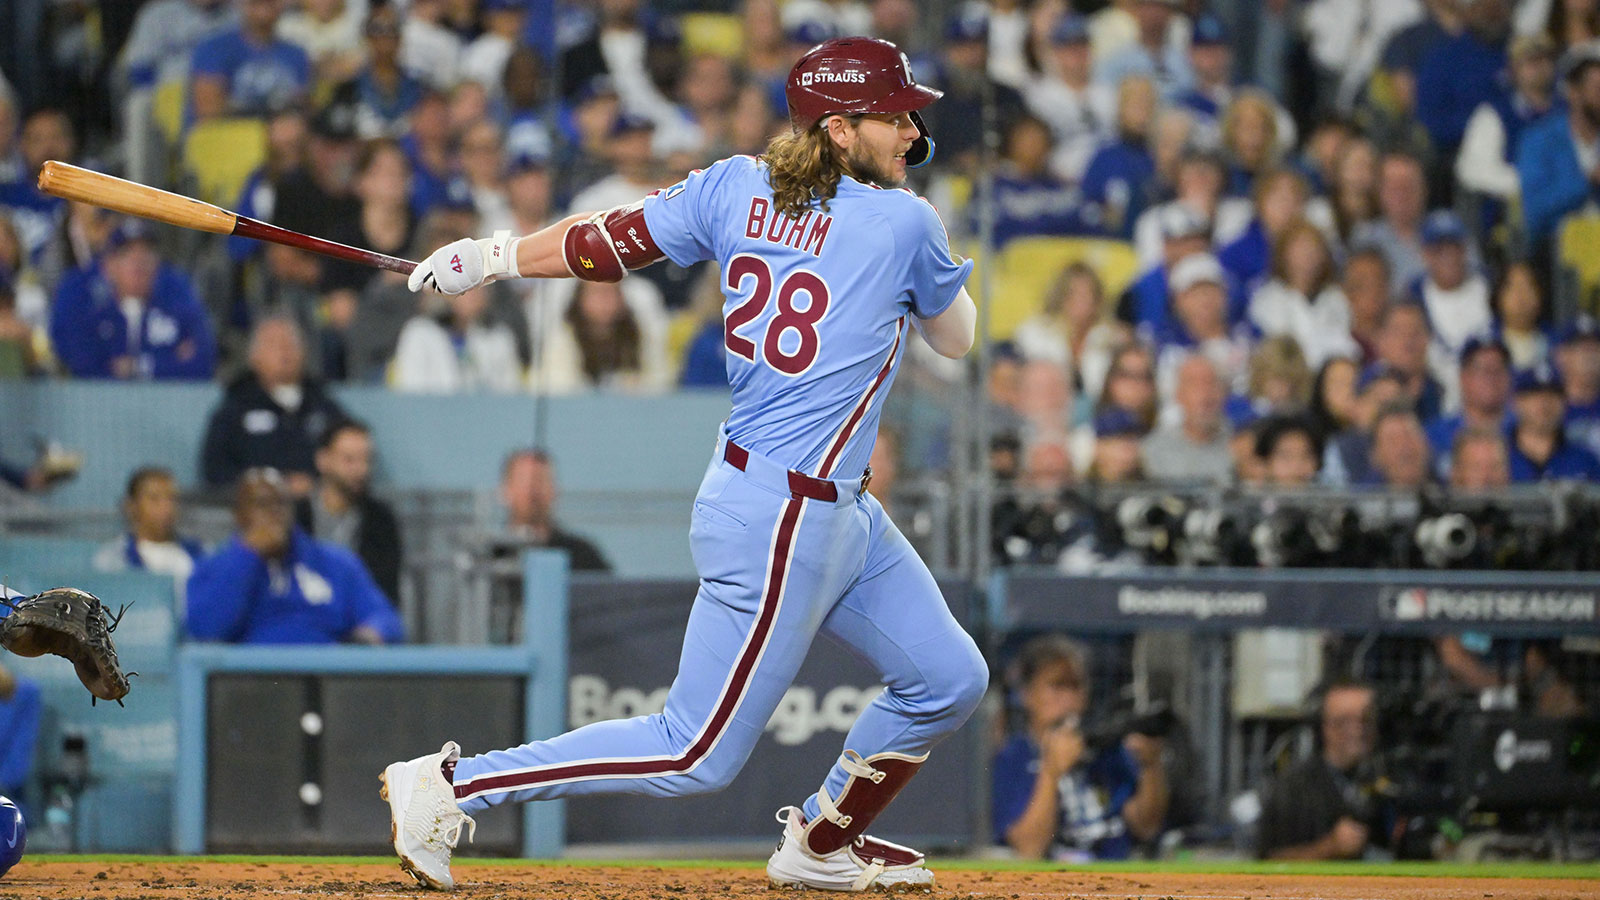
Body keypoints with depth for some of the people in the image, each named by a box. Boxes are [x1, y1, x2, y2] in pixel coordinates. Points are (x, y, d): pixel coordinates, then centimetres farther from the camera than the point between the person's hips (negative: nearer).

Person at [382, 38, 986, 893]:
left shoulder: (736, 188, 2)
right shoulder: (904, 224, -16)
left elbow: (604, 242, 3)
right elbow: (955, 335, 2)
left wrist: (489, 257, 14)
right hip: (782, 521, -9)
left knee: (948, 680, 17)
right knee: (696, 754, -2)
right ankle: (449, 786, 2)